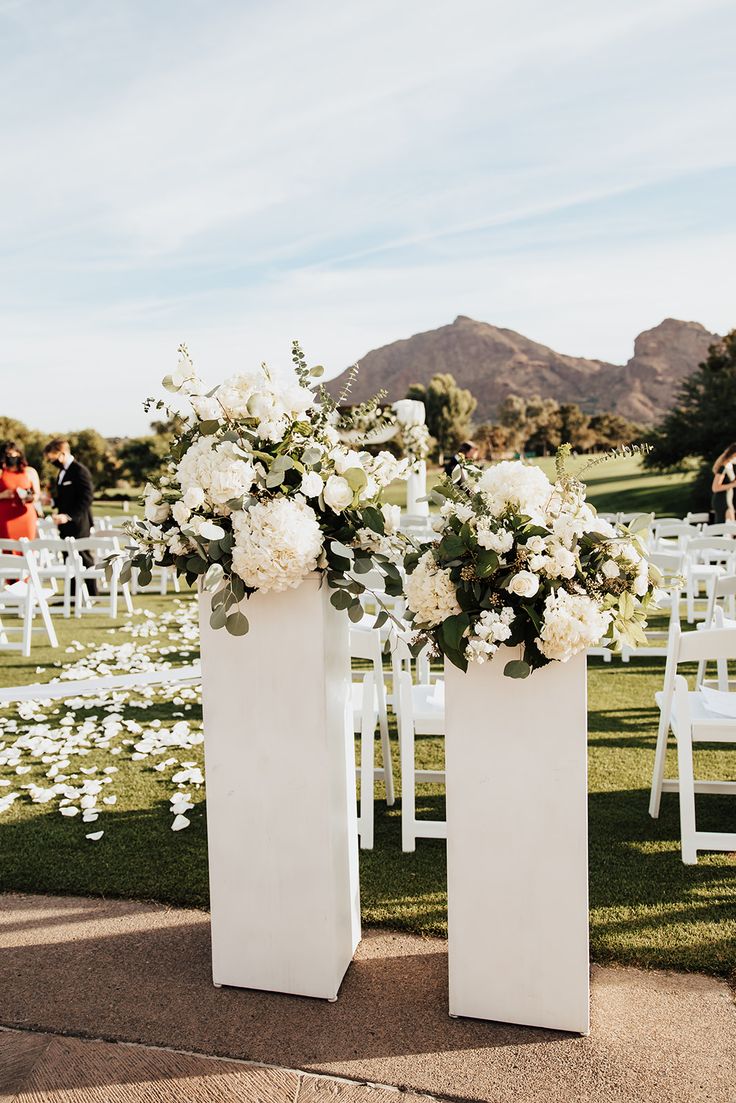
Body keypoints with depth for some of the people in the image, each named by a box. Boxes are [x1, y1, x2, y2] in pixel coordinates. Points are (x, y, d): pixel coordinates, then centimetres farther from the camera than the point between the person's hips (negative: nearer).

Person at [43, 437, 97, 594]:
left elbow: (86, 498, -20)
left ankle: (91, 594, 6)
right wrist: (52, 499, 5)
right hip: (66, 525, 9)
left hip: (77, 524, -9)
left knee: (84, 560, -2)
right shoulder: (63, 471, 15)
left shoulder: (79, 470, -14)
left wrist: (69, 516, -26)